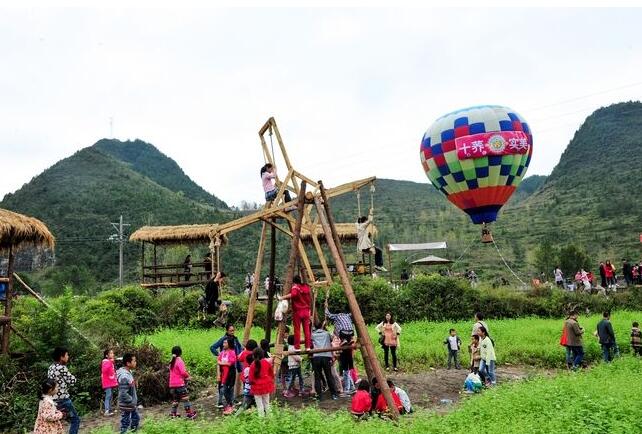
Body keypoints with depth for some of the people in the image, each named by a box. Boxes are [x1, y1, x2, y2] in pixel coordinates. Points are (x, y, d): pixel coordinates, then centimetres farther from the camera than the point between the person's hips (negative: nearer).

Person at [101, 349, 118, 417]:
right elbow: (104, 370, -27)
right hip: (107, 382, -9)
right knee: (108, 396, -13)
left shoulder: (111, 362, 16)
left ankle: (110, 410, 14)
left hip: (111, 382, 9)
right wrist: (110, 362, -28)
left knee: (110, 396, 10)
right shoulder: (105, 361, -10)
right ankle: (107, 411, -15)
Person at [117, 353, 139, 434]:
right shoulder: (124, 376, -28)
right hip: (127, 406, -10)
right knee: (125, 424, 2)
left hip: (132, 405, 10)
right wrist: (132, 402, -19)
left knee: (136, 418, 23)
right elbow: (123, 394, -30)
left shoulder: (128, 372, 3)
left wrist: (134, 401, 14)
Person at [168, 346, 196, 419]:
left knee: (175, 399, 19)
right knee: (185, 399, -3)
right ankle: (189, 413, -3)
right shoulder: (179, 361, -13)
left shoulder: (172, 362, 10)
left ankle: (173, 413, 22)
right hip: (180, 384, -7)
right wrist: (187, 376, -2)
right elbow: (183, 372, -21)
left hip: (172, 384, 7)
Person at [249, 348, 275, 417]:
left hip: (257, 387, -4)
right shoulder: (267, 363, -3)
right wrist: (271, 382, 21)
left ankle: (261, 417, 4)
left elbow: (251, 378, -9)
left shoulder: (253, 365, -14)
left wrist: (251, 383, 11)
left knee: (259, 405, 4)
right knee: (266, 403, 17)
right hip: (266, 386, 4)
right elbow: (271, 374, 8)